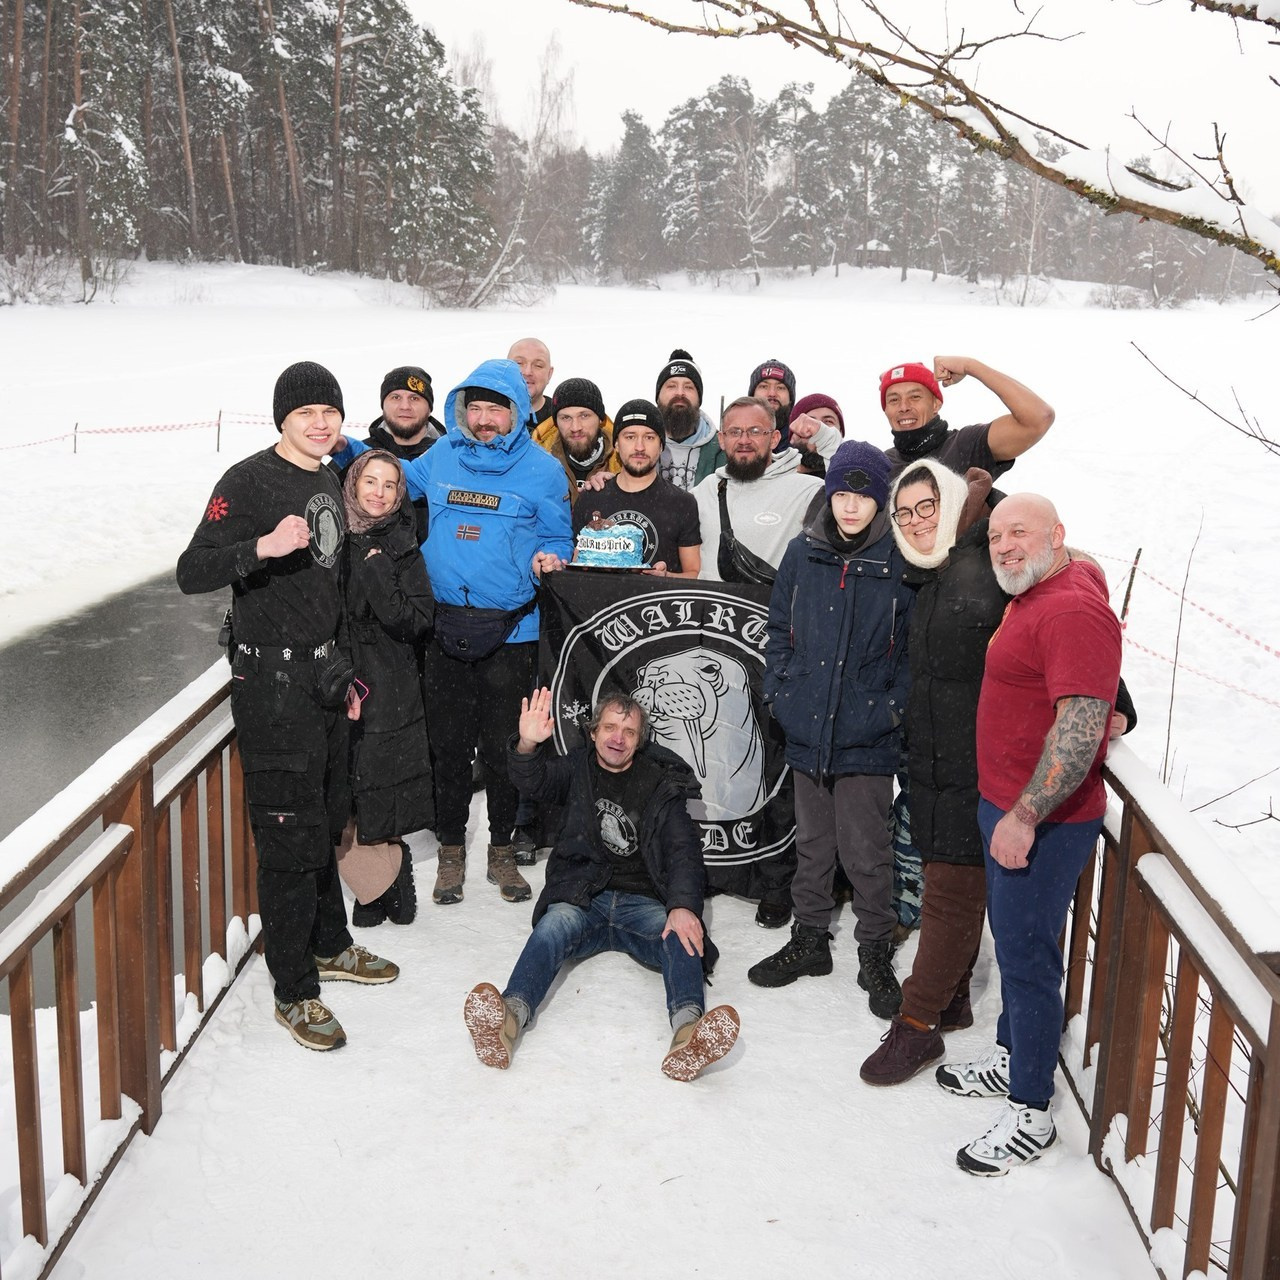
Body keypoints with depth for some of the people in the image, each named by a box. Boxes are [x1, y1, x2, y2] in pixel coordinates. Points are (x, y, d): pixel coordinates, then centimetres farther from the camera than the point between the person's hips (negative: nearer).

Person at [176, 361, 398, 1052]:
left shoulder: (328, 484, 14)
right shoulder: (250, 481, -12)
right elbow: (192, 572, -21)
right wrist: (262, 546, -37)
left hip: (323, 676, 8)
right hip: (271, 682, -8)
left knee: (328, 819, 19)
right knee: (291, 835, -4)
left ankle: (329, 945, 37)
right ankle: (293, 991, 9)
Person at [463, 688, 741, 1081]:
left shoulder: (660, 782, 10)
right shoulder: (577, 768, 12)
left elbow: (684, 849, -2)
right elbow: (534, 782, -9)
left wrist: (683, 906, -22)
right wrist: (527, 746, -34)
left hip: (642, 903, 0)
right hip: (582, 898, 0)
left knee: (682, 935, -31)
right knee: (555, 923, -32)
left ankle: (688, 1026, -58)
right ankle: (510, 1014, -57)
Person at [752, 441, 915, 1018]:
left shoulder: (900, 563, -6)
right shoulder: (803, 553, 3)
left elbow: (914, 646, -2)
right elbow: (780, 629, 11)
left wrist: (893, 706, -10)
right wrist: (777, 691, 2)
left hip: (867, 737, -3)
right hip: (806, 727, 4)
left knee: (866, 851, 4)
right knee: (812, 843, 17)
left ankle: (875, 953, 22)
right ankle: (809, 938, 33)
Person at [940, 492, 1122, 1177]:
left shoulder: (1072, 611, -23)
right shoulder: (1036, 594, 8)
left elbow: (1081, 728, -29)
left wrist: (1024, 817, -28)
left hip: (1042, 822, -10)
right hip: (1008, 808, 10)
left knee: (1027, 957, 0)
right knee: (1013, 941, 22)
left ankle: (1031, 1113, 13)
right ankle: (1010, 1057, 39)